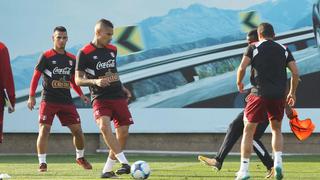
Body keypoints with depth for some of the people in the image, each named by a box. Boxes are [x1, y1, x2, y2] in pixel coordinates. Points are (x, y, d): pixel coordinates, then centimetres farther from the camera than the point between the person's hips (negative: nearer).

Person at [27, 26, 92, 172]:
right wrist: (31, 96, -9)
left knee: (77, 130, 2)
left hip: (66, 101, 4)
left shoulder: (71, 59, 11)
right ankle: (42, 163, -4)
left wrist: (81, 95, 12)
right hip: (48, 100, -4)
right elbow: (36, 76, -3)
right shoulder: (46, 56, -4)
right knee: (44, 130, -12)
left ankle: (80, 157, 23)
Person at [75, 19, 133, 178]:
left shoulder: (112, 50, 13)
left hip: (118, 97, 6)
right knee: (104, 126, -29)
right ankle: (124, 163, -32)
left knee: (123, 132, -2)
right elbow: (78, 80, -7)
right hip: (100, 98, -6)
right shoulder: (84, 53, -5)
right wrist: (95, 82, -23)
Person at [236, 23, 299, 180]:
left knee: (248, 131, 6)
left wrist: (239, 83, 11)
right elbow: (295, 73, 6)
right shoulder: (284, 50, 12)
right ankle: (278, 162, 0)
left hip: (259, 94, -3)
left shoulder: (254, 48, 4)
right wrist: (292, 93, 18)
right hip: (279, 96, 3)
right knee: (276, 130, 21)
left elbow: (242, 68, -8)